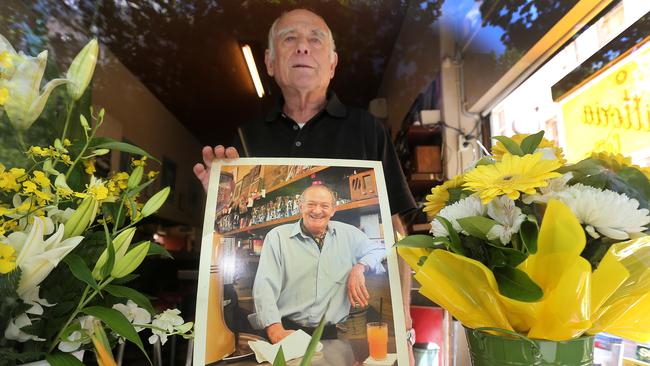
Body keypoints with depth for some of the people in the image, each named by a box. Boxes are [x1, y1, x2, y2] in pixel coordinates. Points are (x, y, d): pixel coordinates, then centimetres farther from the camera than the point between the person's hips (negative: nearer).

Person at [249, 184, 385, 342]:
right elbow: (265, 285, -6)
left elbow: (379, 250, 23)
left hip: (331, 333, 3)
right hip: (288, 330, -2)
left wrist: (359, 267, 1)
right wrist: (276, 330, -20)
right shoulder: (277, 236, 3)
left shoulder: (349, 234, 12)